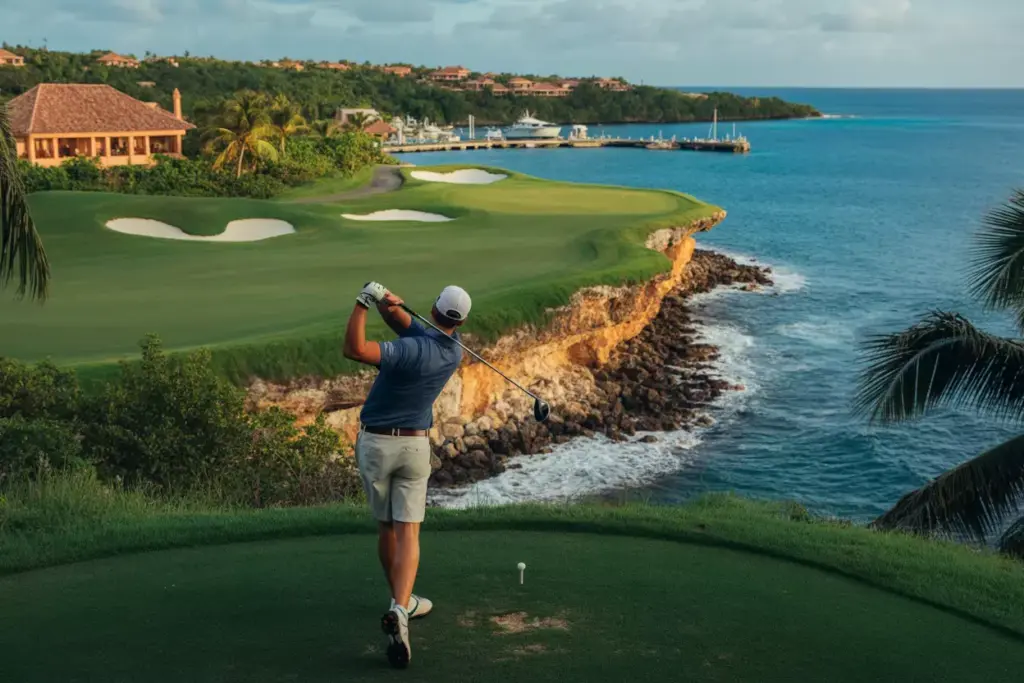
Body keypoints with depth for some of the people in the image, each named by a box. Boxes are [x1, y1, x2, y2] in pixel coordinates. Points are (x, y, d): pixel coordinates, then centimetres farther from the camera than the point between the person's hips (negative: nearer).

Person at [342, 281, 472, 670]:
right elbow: (406, 324, -2)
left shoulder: (413, 350, -21)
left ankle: (402, 602, 32)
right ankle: (399, 610, -26)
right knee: (407, 533, -3)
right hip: (414, 446, 2)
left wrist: (363, 303, -27)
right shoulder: (454, 353, -1)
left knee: (386, 526, 17)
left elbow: (354, 350, -33)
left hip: (375, 444, -2)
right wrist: (388, 303, -23)